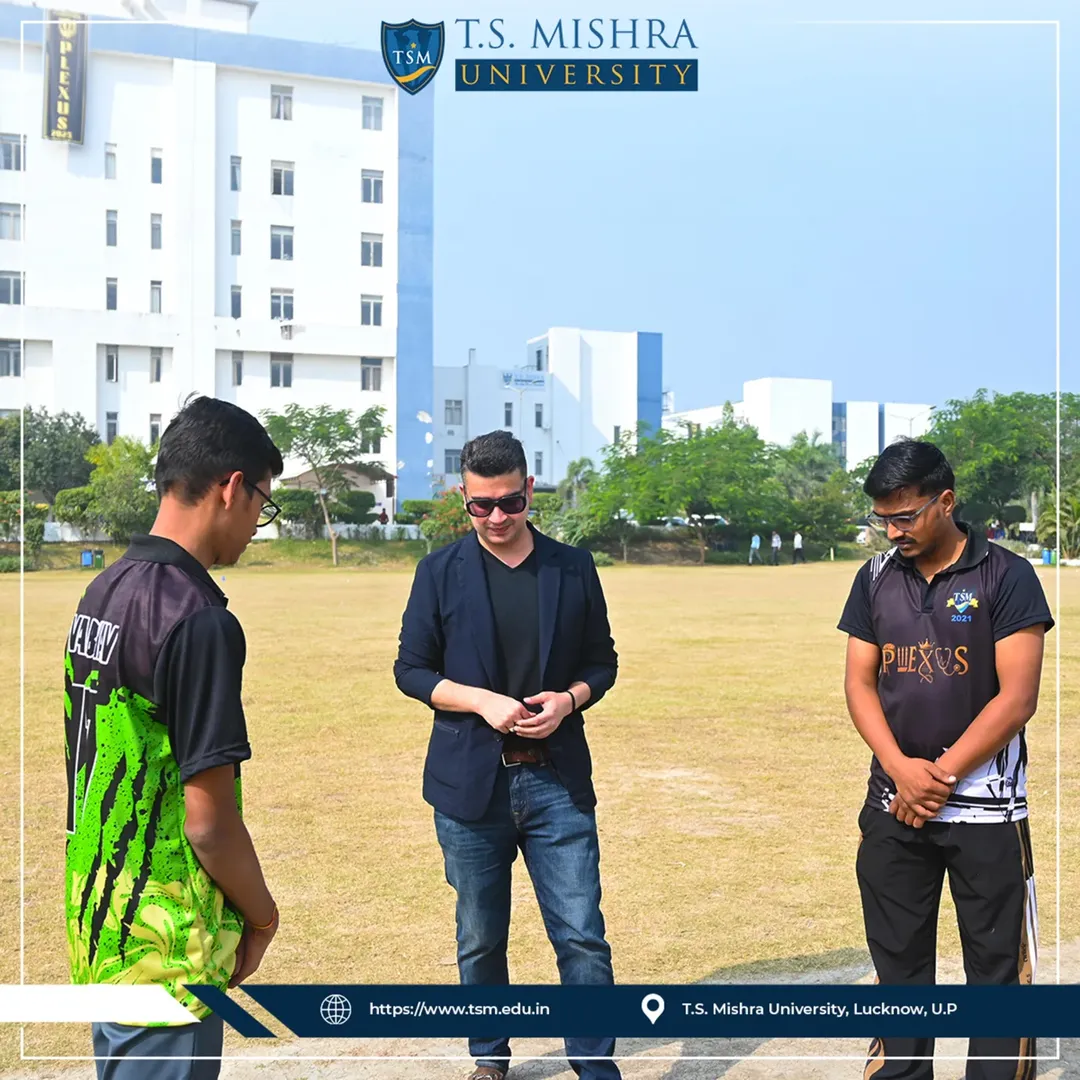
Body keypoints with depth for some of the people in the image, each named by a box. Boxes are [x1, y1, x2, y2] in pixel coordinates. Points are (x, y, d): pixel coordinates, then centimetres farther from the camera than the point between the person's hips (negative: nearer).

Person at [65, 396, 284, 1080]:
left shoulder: (103, 592, 4)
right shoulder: (199, 620, -23)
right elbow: (209, 821, -22)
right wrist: (261, 913, -4)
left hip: (98, 932, 9)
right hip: (165, 954, -9)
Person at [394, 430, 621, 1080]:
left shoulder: (573, 568, 2)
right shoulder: (441, 571, -1)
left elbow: (602, 661, 9)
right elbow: (411, 670, 1)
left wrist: (570, 698, -12)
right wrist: (480, 700, -15)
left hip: (557, 779, 0)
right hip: (470, 781, 0)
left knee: (582, 936, 0)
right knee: (481, 940, 14)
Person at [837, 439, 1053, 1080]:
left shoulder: (1007, 577, -7)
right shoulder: (877, 578, 6)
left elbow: (1017, 697, -12)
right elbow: (860, 683, 4)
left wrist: (942, 773, -14)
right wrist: (901, 768, -11)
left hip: (986, 808, -4)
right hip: (892, 806, 4)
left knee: (998, 968, 3)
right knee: (898, 959, 13)